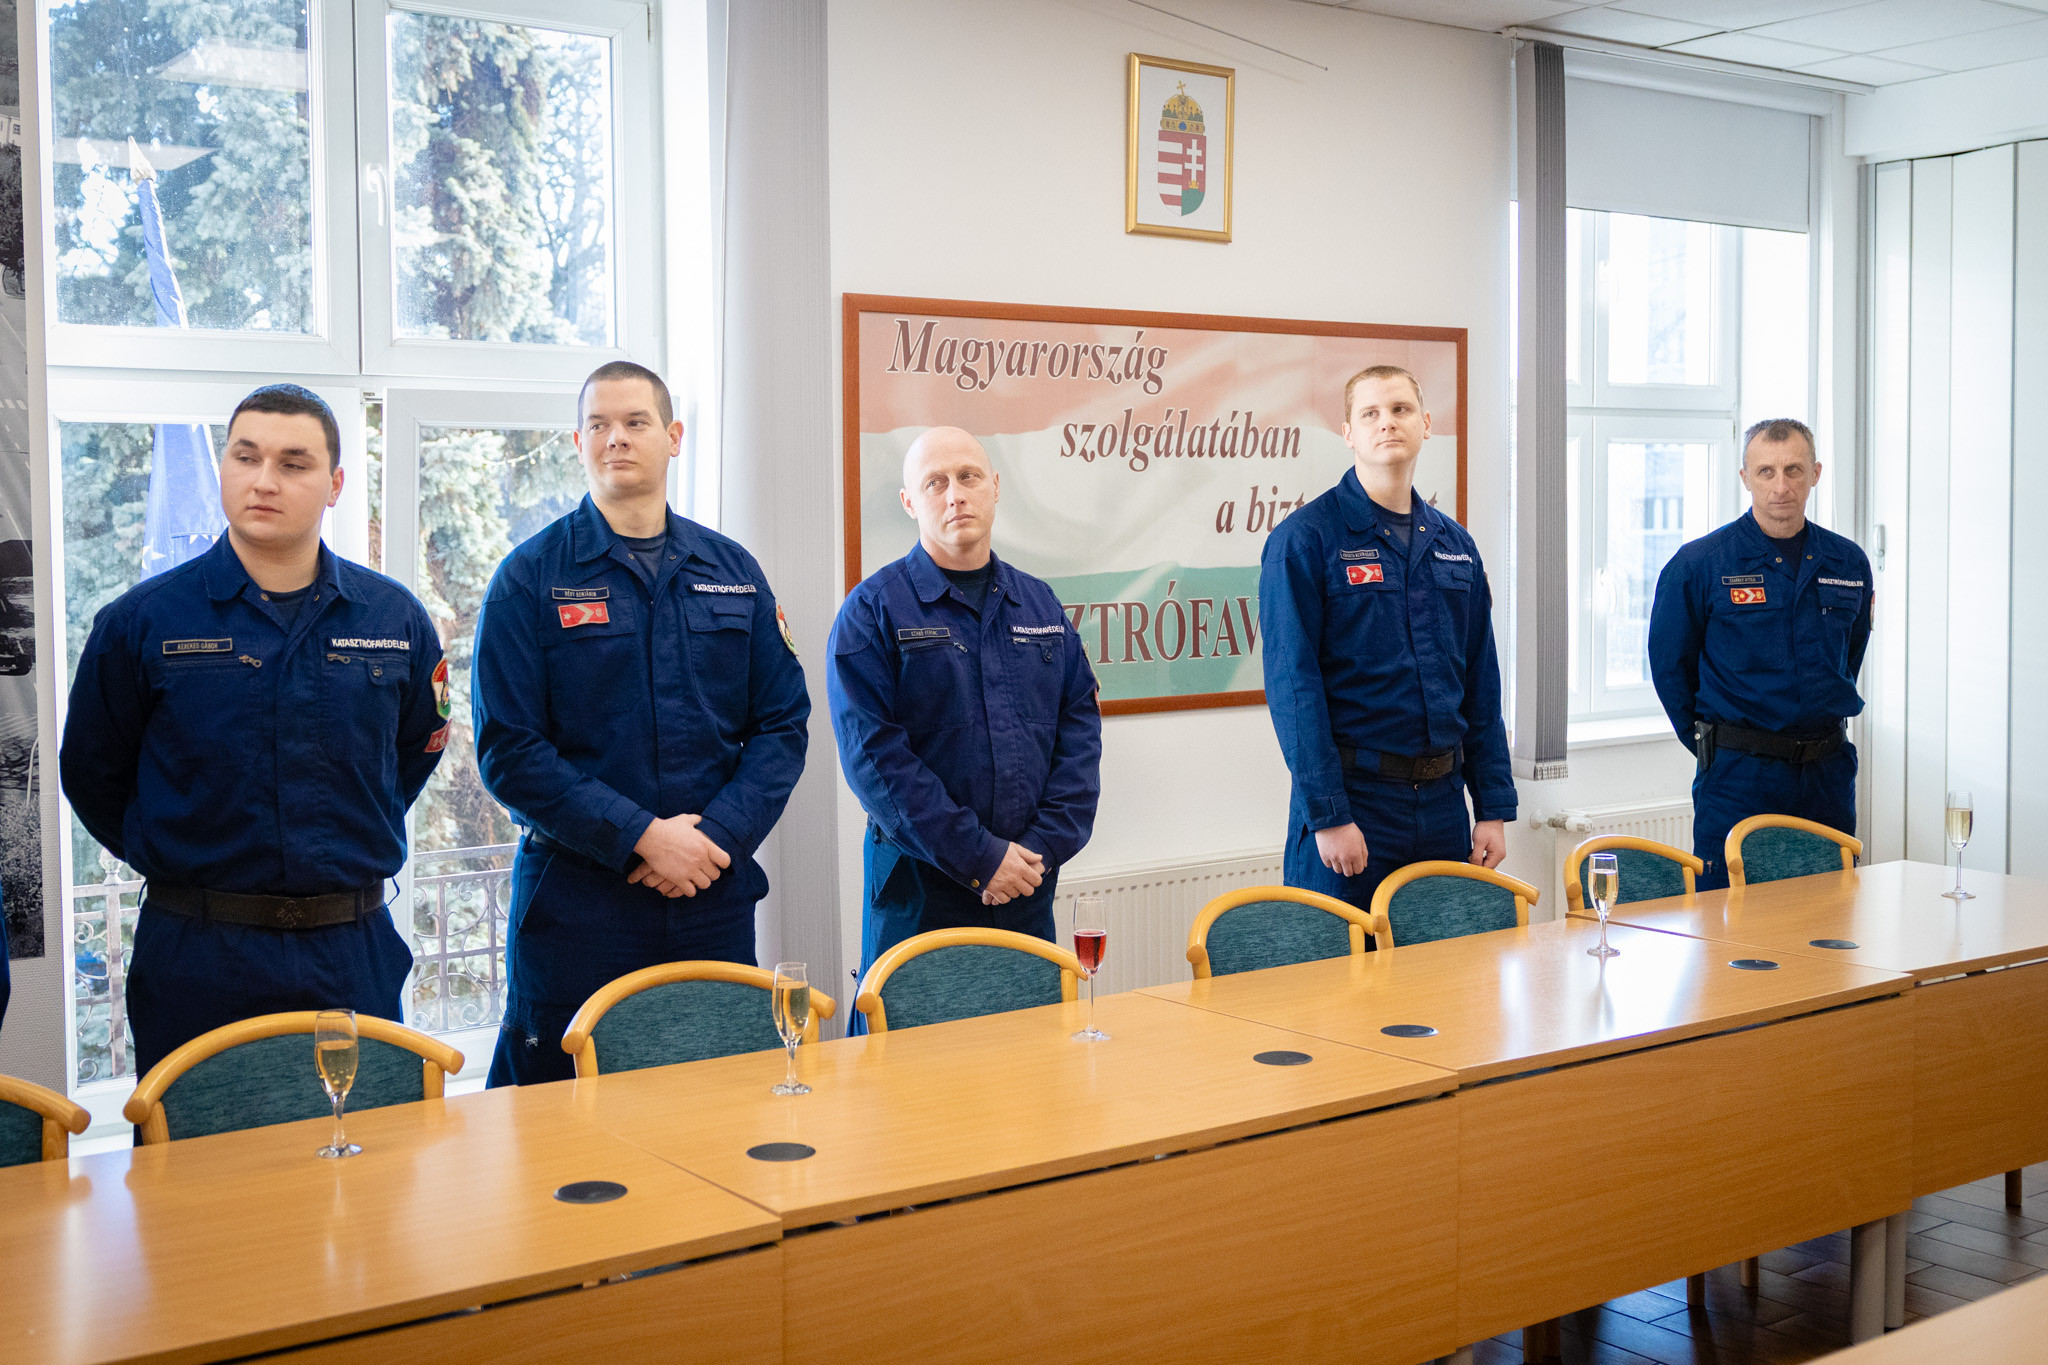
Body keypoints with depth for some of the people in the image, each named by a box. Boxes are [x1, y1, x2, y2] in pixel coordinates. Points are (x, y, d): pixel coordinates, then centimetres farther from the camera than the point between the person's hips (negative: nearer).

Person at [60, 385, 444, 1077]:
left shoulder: (396, 619, 2)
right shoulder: (140, 622, -3)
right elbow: (93, 777, 7)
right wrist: (182, 860, 8)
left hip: (355, 959, 2)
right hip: (195, 961, -1)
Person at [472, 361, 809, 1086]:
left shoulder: (734, 572, 10)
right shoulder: (530, 578, -1)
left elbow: (783, 724, 7)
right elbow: (508, 751, -8)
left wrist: (720, 835, -9)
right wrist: (641, 837, -15)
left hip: (715, 900, 3)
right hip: (575, 902, -3)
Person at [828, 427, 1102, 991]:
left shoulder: (1041, 605, 12)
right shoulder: (874, 610, -4)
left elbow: (1080, 727, 8)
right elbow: (873, 753, -12)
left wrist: (1047, 845, -6)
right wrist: (980, 856, -15)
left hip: (1028, 892, 4)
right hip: (918, 897, -4)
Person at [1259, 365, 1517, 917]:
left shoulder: (1454, 544, 12)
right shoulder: (1304, 539, -6)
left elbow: (1482, 685, 13)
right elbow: (1292, 685, -12)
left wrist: (1494, 807, 7)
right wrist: (1328, 813, -17)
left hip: (1443, 804, 5)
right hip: (1351, 799, -5)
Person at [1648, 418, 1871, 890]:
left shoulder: (1848, 563, 6)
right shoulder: (1698, 564, -7)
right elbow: (1669, 665, 1)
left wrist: (1827, 721, 15)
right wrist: (1713, 745, 2)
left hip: (1829, 774, 4)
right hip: (1738, 777, -4)